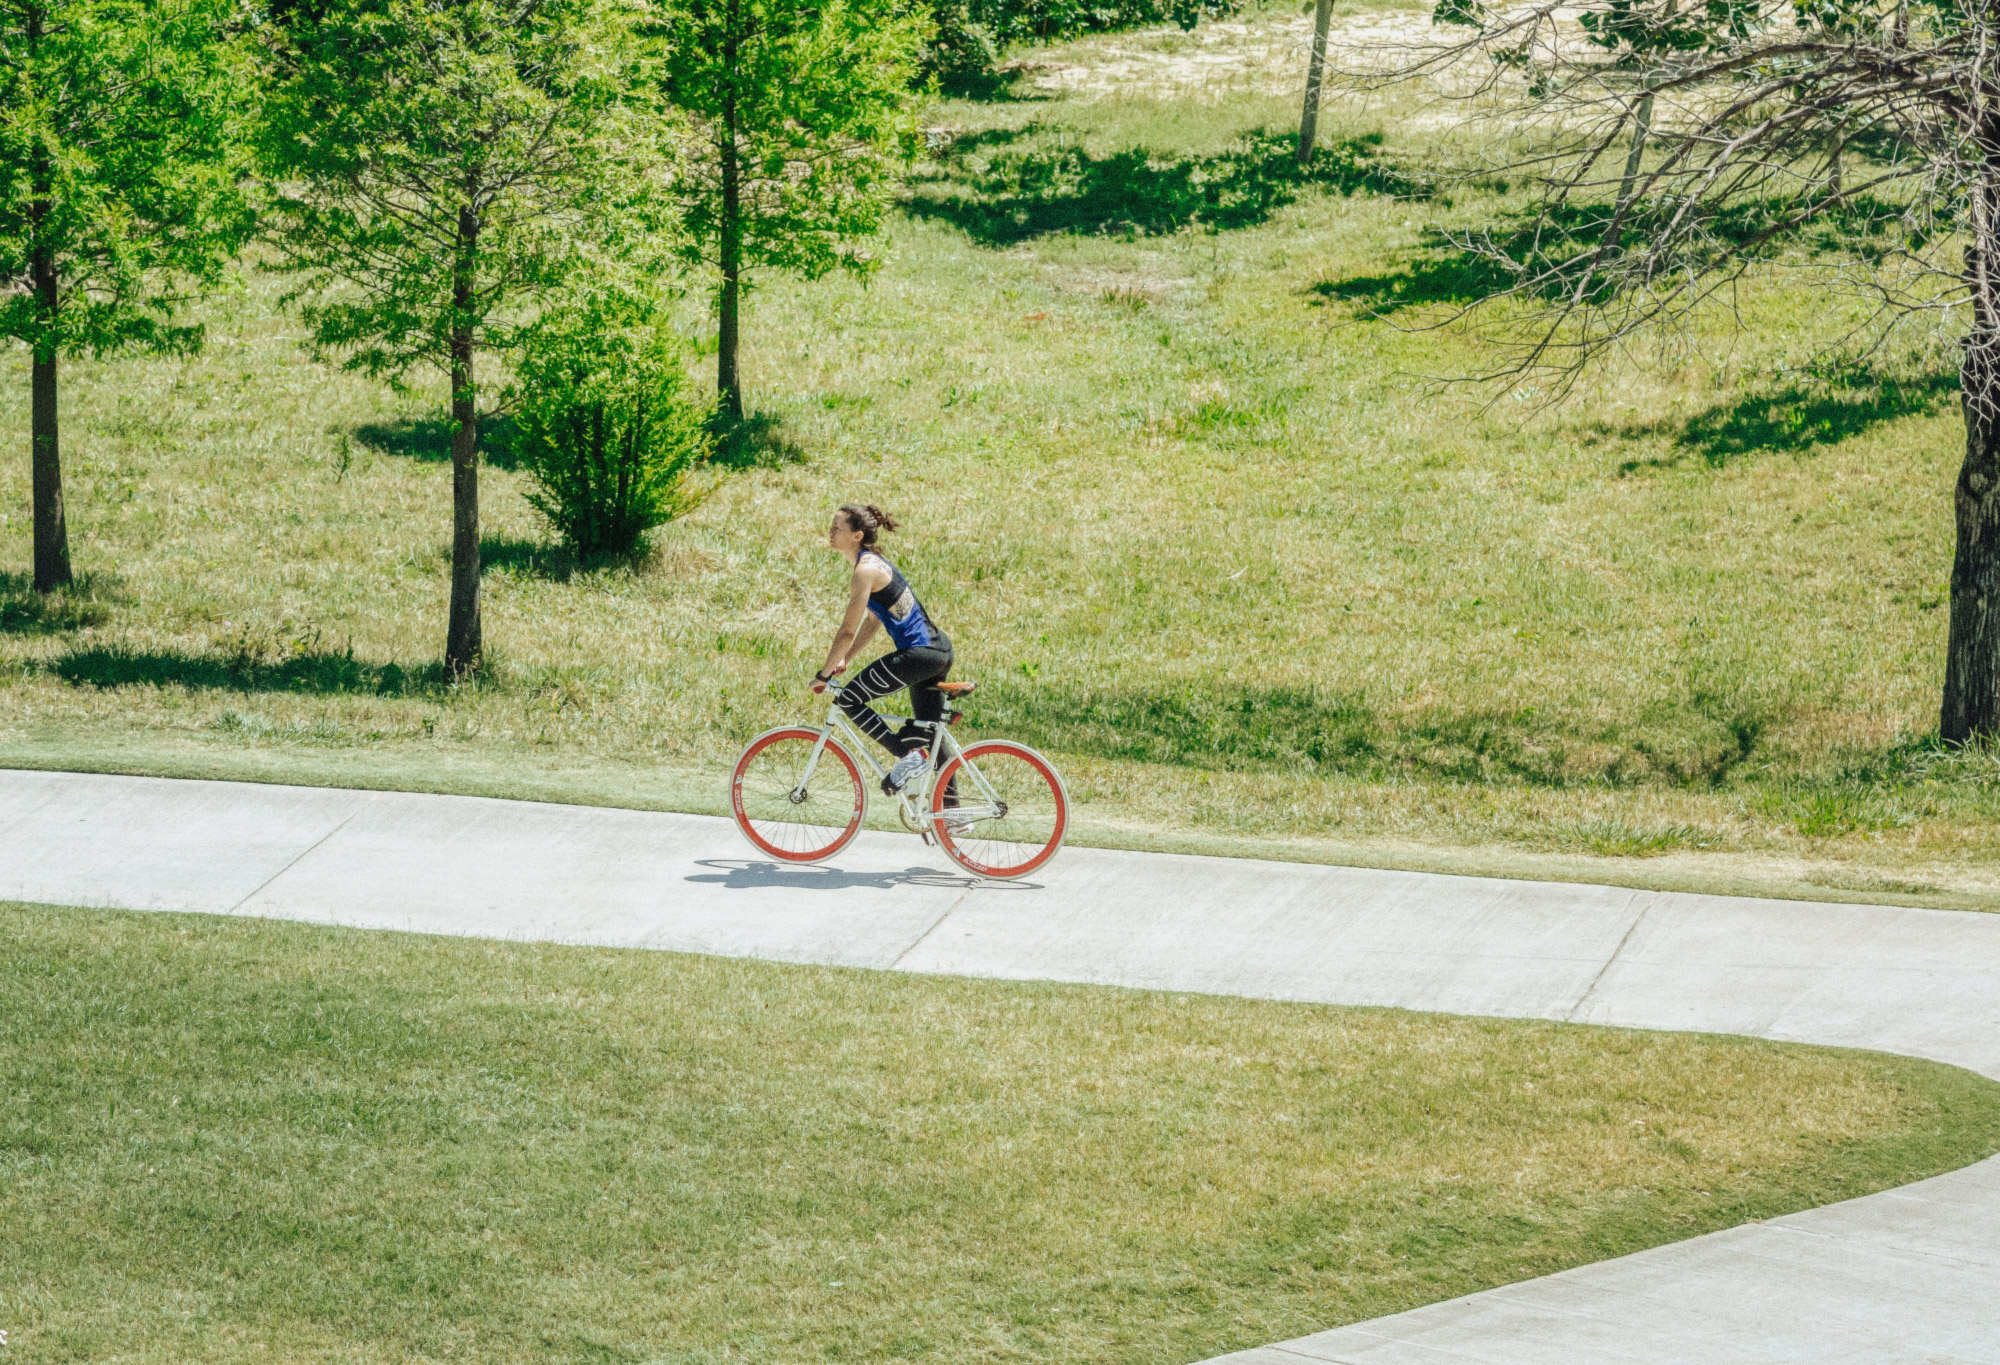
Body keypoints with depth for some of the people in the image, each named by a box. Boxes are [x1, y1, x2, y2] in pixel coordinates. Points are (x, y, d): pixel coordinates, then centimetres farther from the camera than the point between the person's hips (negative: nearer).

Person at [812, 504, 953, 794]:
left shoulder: (866, 570, -14)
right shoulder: (876, 562, 16)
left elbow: (848, 631, -14)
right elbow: (873, 621, 24)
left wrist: (824, 674, -5)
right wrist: (845, 659, 22)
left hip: (918, 653, -10)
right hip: (938, 650, 10)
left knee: (850, 699, -3)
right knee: (929, 731, 17)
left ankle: (908, 755, -4)